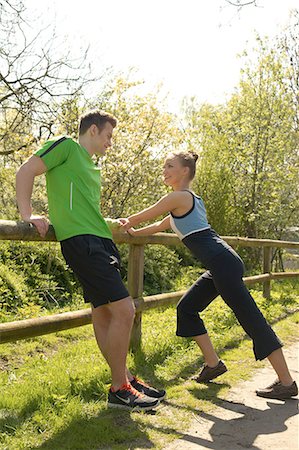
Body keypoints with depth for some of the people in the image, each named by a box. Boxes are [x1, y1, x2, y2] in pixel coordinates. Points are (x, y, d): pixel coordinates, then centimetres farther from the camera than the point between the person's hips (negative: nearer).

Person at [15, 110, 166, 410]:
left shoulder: (93, 168, 26)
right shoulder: (66, 146, 2)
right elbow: (26, 171, -5)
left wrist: (115, 225, 25)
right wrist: (27, 215, -13)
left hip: (99, 242, 9)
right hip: (81, 240, -9)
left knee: (104, 314, 12)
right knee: (124, 310, -13)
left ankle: (124, 378, 19)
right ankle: (119, 389, -2)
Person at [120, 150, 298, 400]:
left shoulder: (179, 197, -6)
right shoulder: (191, 199, 23)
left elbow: (141, 217, 4)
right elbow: (162, 225, 35)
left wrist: (125, 224, 23)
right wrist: (134, 233, 37)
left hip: (222, 264, -10)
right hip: (220, 265, 10)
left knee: (252, 320, -6)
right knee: (186, 308, 15)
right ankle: (213, 363, 19)